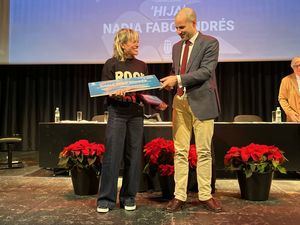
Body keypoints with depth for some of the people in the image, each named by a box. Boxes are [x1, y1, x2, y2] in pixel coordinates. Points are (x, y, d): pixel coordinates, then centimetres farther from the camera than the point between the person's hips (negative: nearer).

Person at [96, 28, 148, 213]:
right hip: (117, 114, -3)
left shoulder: (142, 66, 12)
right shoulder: (111, 64, 2)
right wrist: (115, 94, -21)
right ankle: (106, 199, 10)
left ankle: (128, 197, 18)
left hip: (136, 114, 4)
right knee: (112, 156, -3)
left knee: (134, 156, 5)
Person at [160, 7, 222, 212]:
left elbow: (206, 71, -13)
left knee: (204, 151, 2)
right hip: (180, 102, 5)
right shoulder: (176, 46, 17)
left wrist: (178, 79, -19)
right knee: (180, 151, 4)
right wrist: (170, 81, 2)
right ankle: (180, 196, 12)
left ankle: (205, 195, 16)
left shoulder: (210, 43, -1)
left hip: (201, 102, -4)